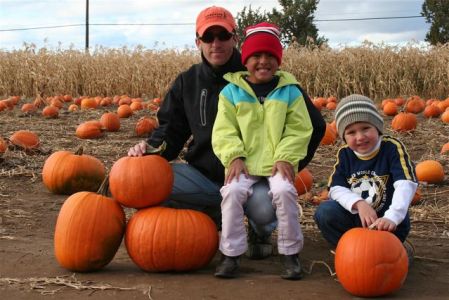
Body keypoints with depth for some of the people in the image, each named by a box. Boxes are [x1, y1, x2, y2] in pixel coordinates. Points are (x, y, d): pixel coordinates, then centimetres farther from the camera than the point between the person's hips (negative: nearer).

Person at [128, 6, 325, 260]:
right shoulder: (187, 82, 7)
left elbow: (315, 124, -4)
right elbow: (171, 130, 8)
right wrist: (151, 148, -14)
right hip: (204, 176, 4)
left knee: (263, 208, -37)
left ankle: (261, 233, 6)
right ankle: (218, 218, 3)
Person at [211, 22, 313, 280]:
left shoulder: (290, 91, 5)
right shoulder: (232, 91, 5)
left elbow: (299, 130, 2)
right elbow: (224, 130, 1)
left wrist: (286, 158, -11)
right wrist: (234, 157, -14)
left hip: (278, 163, -1)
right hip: (244, 163, 1)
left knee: (284, 191, -28)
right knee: (232, 191, -25)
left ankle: (290, 253, -8)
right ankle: (231, 254, -9)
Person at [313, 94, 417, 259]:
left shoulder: (392, 148, -15)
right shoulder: (345, 154, -2)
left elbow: (406, 184, -28)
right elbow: (335, 188, -9)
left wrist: (392, 217, -44)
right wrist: (359, 204, -30)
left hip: (383, 221, -3)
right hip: (354, 217, 3)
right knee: (324, 212, -21)